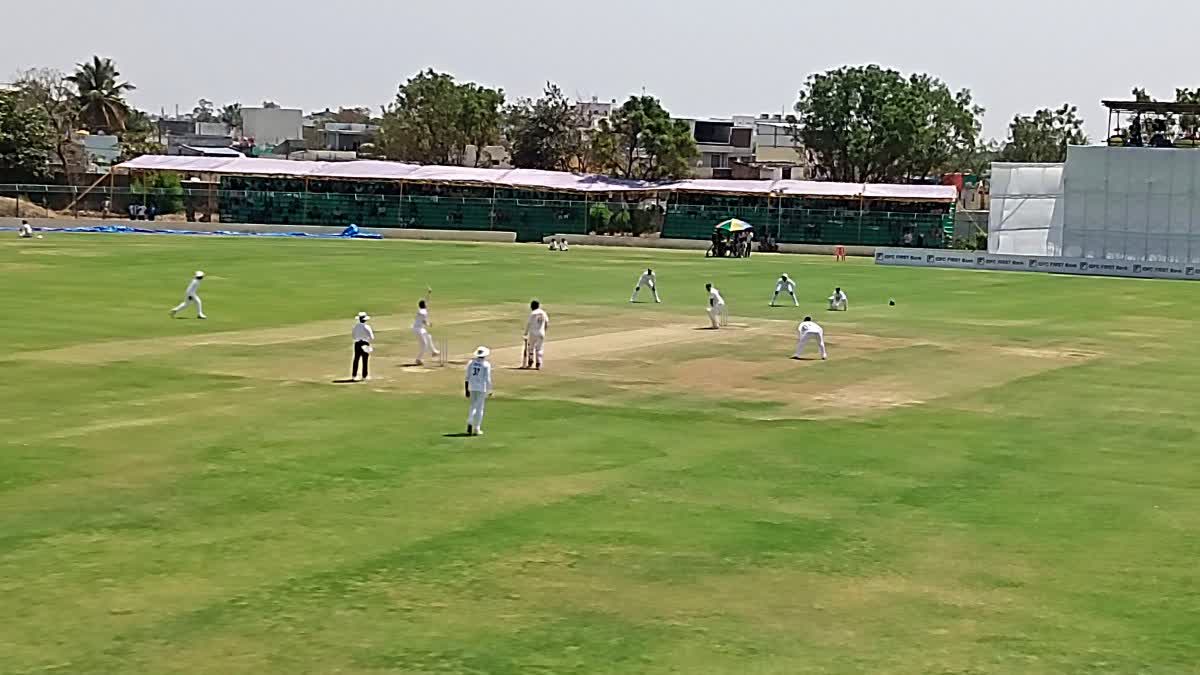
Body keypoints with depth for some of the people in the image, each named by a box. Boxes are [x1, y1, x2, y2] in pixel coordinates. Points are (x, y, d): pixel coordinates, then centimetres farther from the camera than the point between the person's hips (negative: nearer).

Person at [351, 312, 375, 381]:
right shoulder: (367, 327, -10)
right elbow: (372, 337, -11)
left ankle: (354, 376, 9)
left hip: (357, 344, 5)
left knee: (356, 360, 9)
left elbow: (352, 335, 18)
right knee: (365, 360, 2)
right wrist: (373, 345, 2)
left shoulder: (356, 326, 5)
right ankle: (364, 376, 5)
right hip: (365, 344, -5)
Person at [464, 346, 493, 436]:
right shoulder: (486, 364, -7)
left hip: (472, 387, 4)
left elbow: (467, 377, 4)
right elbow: (487, 379, -10)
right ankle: (476, 429, 6)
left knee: (473, 406, 17)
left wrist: (467, 390, 9)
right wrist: (489, 391, 1)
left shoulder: (471, 362, 4)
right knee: (479, 408, 5)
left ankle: (470, 423, -5)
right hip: (482, 387, -4)